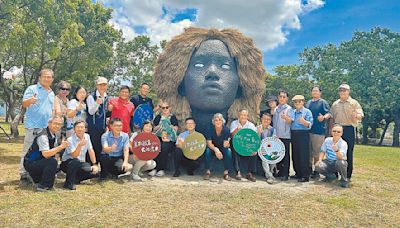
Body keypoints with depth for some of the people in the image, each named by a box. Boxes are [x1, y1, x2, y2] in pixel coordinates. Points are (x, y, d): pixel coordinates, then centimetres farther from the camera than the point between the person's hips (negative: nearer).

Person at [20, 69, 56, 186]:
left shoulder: (52, 93, 19)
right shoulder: (32, 89, -1)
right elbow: (24, 104, -14)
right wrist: (30, 100, -36)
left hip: (47, 127, 6)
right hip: (33, 126, -6)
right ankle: (24, 175, 1)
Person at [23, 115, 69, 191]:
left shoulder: (56, 135, 4)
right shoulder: (43, 136, -23)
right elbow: (46, 154, -33)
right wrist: (61, 147, -34)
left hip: (39, 162, 9)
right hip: (30, 163, -9)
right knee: (53, 162, -30)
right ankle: (42, 186, -16)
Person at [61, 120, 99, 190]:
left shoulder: (87, 136, -2)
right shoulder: (70, 140, -19)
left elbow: (91, 151, 4)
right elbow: (74, 156, -29)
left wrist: (94, 164, -1)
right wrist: (80, 145, -45)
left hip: (80, 164, 6)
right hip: (67, 163, -5)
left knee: (95, 172, -13)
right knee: (75, 162, -39)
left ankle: (76, 179, 10)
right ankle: (69, 183, -16)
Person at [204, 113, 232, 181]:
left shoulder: (226, 130, -18)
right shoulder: (210, 129, -19)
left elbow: (225, 145, -18)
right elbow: (209, 143, -20)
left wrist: (227, 142, -43)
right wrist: (216, 149, -39)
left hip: (222, 148, 0)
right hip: (212, 147, 0)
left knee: (228, 151, -30)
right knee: (207, 151, -31)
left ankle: (226, 173, -19)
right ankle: (208, 172, -17)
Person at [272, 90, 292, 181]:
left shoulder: (289, 109, -2)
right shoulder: (275, 109, 15)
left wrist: (286, 118, -25)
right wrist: (274, 132, 14)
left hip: (285, 135, -5)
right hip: (277, 135, 6)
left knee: (285, 155, -2)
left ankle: (285, 174, 3)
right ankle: (280, 171, 21)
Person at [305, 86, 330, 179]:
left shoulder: (323, 102, 1)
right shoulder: (308, 103, 18)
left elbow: (328, 114, -8)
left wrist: (323, 117, -27)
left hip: (319, 130, -6)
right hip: (307, 130, 6)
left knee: (317, 152, -4)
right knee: (308, 151, 12)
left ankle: (317, 171, 5)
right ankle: (309, 169, 23)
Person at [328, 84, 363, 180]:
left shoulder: (354, 103, 3)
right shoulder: (335, 104, 15)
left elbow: (360, 116, -6)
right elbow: (331, 117, 17)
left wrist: (355, 115, -30)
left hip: (349, 129, -3)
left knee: (348, 152, -1)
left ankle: (348, 175, 8)